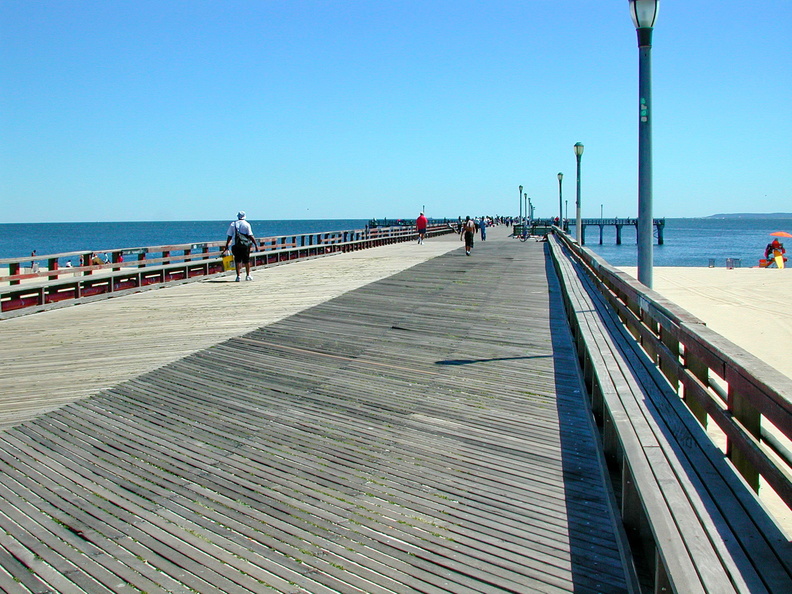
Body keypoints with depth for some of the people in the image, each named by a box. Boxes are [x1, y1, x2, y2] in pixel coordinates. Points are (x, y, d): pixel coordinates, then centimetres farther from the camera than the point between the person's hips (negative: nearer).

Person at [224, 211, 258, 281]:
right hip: (245, 245, -1)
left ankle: (238, 276, -4)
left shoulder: (233, 224, 6)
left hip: (235, 245, 1)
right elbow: (250, 236, -6)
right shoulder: (246, 224, -1)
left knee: (237, 260, 2)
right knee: (246, 260, 9)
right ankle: (248, 276, 15)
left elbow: (229, 236, 4)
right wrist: (255, 244, -2)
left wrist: (226, 246, 8)